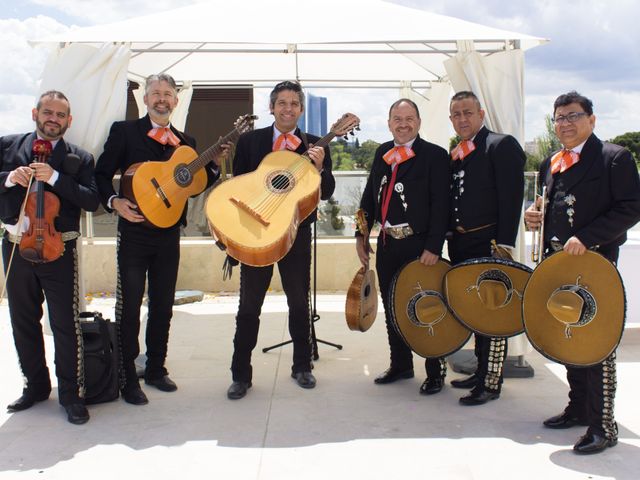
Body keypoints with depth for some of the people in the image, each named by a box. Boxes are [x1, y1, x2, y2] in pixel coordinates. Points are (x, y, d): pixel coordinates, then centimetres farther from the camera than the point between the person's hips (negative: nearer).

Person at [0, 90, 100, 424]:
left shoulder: (79, 158, 2)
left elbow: (92, 201, -9)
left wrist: (55, 178, -18)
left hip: (58, 247, -3)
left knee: (66, 324, -2)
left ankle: (71, 393, 11)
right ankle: (36, 385, 30)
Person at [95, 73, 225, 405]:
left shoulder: (185, 142, 13)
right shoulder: (124, 131, 0)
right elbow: (102, 173, -2)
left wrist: (215, 164, -2)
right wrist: (114, 201, -18)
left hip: (169, 234, 4)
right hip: (134, 231, -4)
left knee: (163, 306, 11)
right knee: (129, 306, 0)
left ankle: (156, 369, 25)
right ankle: (127, 378, 11)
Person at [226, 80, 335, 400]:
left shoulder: (314, 146, 2)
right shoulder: (249, 140, 3)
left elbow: (326, 192, -4)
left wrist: (319, 167, -22)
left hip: (297, 232, 0)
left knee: (300, 302, 10)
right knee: (249, 305, 5)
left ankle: (302, 366, 27)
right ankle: (241, 374, 15)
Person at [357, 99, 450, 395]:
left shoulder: (434, 155, -7)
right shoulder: (382, 153, 11)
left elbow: (440, 205, -12)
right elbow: (370, 195, 15)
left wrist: (433, 247, -18)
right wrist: (361, 235, 9)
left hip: (419, 245, -6)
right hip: (387, 242, 6)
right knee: (391, 307, 15)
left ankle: (435, 371, 17)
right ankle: (400, 364, 31)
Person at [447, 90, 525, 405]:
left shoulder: (502, 145, -6)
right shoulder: (454, 154, 16)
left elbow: (511, 198, -13)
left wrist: (504, 245, -18)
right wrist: (449, 239, 9)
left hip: (489, 244, -7)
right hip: (460, 244, 7)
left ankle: (490, 382, 6)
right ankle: (481, 370, 27)